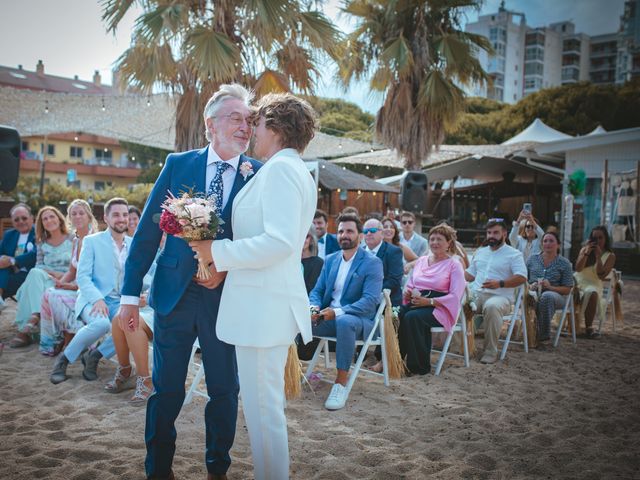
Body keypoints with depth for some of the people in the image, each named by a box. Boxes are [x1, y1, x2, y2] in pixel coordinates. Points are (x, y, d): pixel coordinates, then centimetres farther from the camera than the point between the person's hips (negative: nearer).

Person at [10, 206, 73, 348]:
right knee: (35, 273, -32)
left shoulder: (72, 240, 6)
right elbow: (39, 266, 8)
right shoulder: (42, 243, 17)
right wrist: (53, 273, -12)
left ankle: (24, 330, -35)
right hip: (44, 281, 4)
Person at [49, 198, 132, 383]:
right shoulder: (92, 241, 4)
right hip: (93, 300, -3)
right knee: (101, 323, -36)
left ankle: (94, 356, -5)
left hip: (120, 302, 4)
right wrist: (97, 299, -22)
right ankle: (64, 359, -9)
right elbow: (82, 277, -5)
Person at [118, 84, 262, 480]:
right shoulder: (178, 164, 0)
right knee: (167, 388, 11)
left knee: (224, 388, 12)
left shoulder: (259, 175, -2)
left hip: (227, 295, 0)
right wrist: (131, 294, -1)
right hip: (175, 293, 1)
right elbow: (149, 230, 1)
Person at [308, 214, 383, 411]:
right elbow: (317, 291, 13)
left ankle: (341, 384, -31)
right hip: (328, 317, 5)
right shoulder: (330, 260, 12)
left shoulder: (372, 263, -6)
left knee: (345, 321, -40)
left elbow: (370, 300, -17)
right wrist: (314, 307, -12)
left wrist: (338, 311, -28)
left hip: (358, 319, -5)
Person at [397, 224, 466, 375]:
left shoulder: (454, 264, 2)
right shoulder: (421, 261, 20)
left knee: (412, 316, -34)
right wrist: (407, 293, -3)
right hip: (416, 302, 5)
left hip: (439, 308, -5)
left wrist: (428, 301, -18)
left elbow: (455, 296, -9)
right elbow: (409, 286, 23)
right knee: (397, 314, -28)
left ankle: (419, 366, -20)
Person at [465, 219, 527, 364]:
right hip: (475, 293, 5)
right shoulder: (480, 252, 25)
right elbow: (470, 274, 29)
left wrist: (500, 284, -19)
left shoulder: (514, 254, 5)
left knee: (492, 306, -40)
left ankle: (491, 351, -27)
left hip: (499, 296, -5)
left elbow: (522, 277, -7)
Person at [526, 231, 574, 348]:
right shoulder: (532, 259, 17)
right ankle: (531, 335, -30)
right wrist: (530, 286, -6)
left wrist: (550, 287, -12)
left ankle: (544, 338, -33)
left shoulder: (564, 263, 9)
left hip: (555, 295, -1)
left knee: (546, 296, -41)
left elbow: (567, 289, 6)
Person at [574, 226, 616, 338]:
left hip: (593, 284, -2)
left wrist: (598, 256, -13)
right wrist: (587, 253, -12)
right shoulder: (584, 249, 11)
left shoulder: (610, 256, 3)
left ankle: (589, 328, -35)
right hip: (578, 281, 2)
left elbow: (601, 276, -8)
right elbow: (578, 268, -1)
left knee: (591, 293, -39)